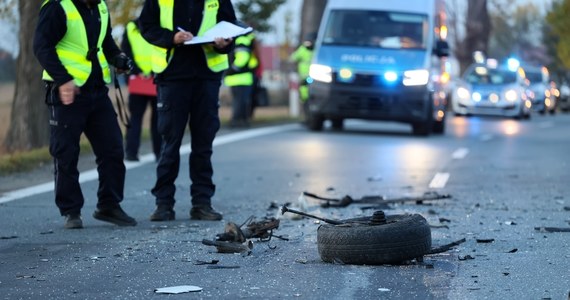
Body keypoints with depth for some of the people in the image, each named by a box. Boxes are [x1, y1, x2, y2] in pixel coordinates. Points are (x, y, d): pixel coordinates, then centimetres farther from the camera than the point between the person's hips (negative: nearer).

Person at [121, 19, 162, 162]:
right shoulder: (131, 28, 7)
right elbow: (126, 53, 1)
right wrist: (137, 71, -7)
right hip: (137, 80, 0)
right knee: (135, 117, 2)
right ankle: (131, 152, 3)